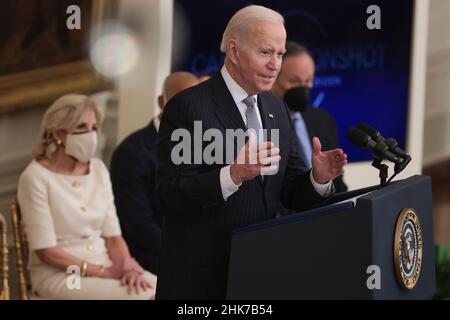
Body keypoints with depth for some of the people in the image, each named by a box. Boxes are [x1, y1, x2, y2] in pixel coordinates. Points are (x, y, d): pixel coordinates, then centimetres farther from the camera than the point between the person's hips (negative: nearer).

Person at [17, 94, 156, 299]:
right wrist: (105, 272, -17)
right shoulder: (36, 177, -9)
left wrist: (126, 265, -14)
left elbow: (112, 235, 7)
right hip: (59, 274, -6)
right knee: (142, 296, -27)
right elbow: (46, 251, -12)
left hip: (104, 264, 6)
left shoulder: (98, 169, 9)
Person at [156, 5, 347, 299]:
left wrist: (319, 178, -11)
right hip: (200, 274, -6)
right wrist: (234, 175, -32)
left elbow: (288, 192, 9)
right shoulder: (187, 106, -11)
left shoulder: (276, 108, 10)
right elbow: (171, 194, -18)